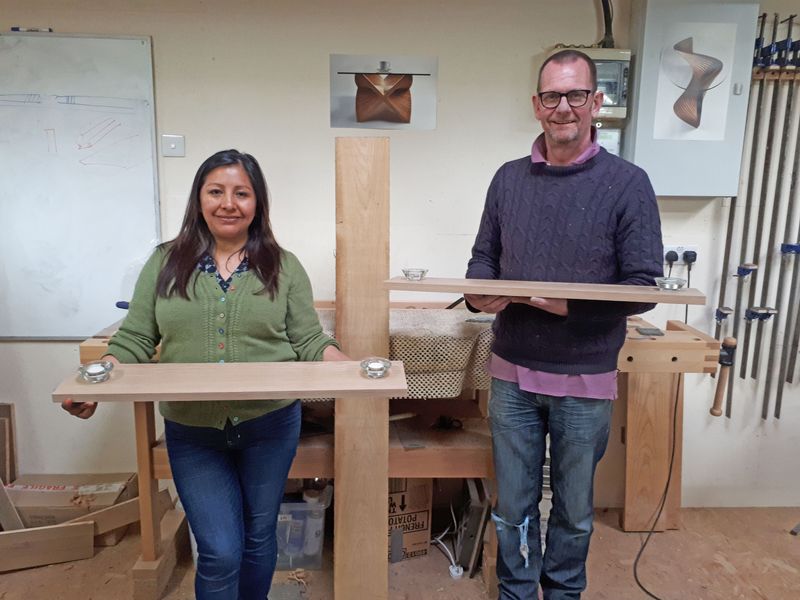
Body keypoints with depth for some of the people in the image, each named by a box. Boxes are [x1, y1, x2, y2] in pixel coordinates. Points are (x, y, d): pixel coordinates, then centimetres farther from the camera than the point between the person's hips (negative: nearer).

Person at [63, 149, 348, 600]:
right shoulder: (165, 264, 0)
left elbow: (310, 343, -3)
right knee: (220, 553, 2)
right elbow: (134, 341, 1)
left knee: (259, 537, 18)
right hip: (192, 433, 0)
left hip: (270, 427, 1)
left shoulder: (284, 267, -2)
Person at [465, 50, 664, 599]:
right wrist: (480, 294, -12)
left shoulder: (627, 183, -7)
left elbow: (643, 287, -9)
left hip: (586, 381, -2)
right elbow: (483, 259, 9)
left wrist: (570, 305, -23)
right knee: (514, 506, 16)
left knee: (573, 509, 17)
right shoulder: (509, 178, 4)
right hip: (513, 374, 3)